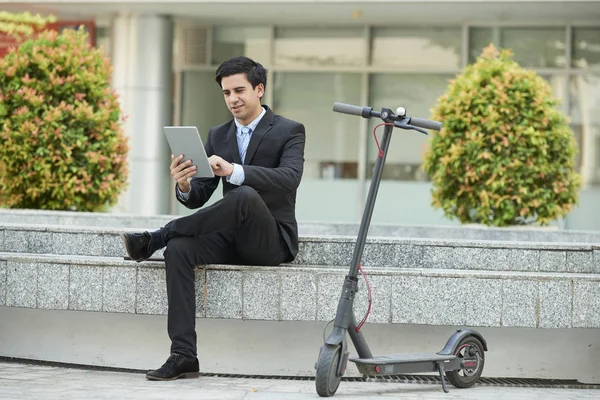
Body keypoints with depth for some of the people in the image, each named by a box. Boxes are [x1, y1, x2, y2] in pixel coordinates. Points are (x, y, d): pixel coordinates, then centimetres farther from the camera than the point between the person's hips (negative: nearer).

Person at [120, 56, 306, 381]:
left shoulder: (289, 131, -2)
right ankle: (183, 357, -31)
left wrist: (234, 171, -36)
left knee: (245, 195, -36)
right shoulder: (217, 136, 14)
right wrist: (184, 185, -19)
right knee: (178, 249, -27)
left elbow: (289, 179, -22)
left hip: (271, 241, -5)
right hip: (231, 240, 5)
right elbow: (197, 198, 7)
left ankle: (155, 239, -22)